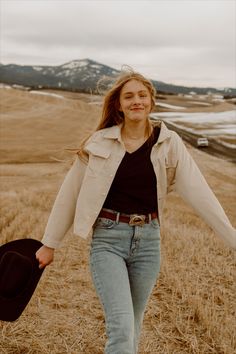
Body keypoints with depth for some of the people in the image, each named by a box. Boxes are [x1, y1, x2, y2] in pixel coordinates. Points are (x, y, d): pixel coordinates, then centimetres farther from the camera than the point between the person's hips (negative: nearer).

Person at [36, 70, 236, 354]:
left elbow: (198, 192, -6)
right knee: (121, 328, -13)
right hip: (108, 240, -2)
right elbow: (69, 194, 3)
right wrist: (50, 244, 8)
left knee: (132, 327, 16)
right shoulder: (100, 142, -3)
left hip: (148, 241, 2)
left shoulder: (169, 143, -2)